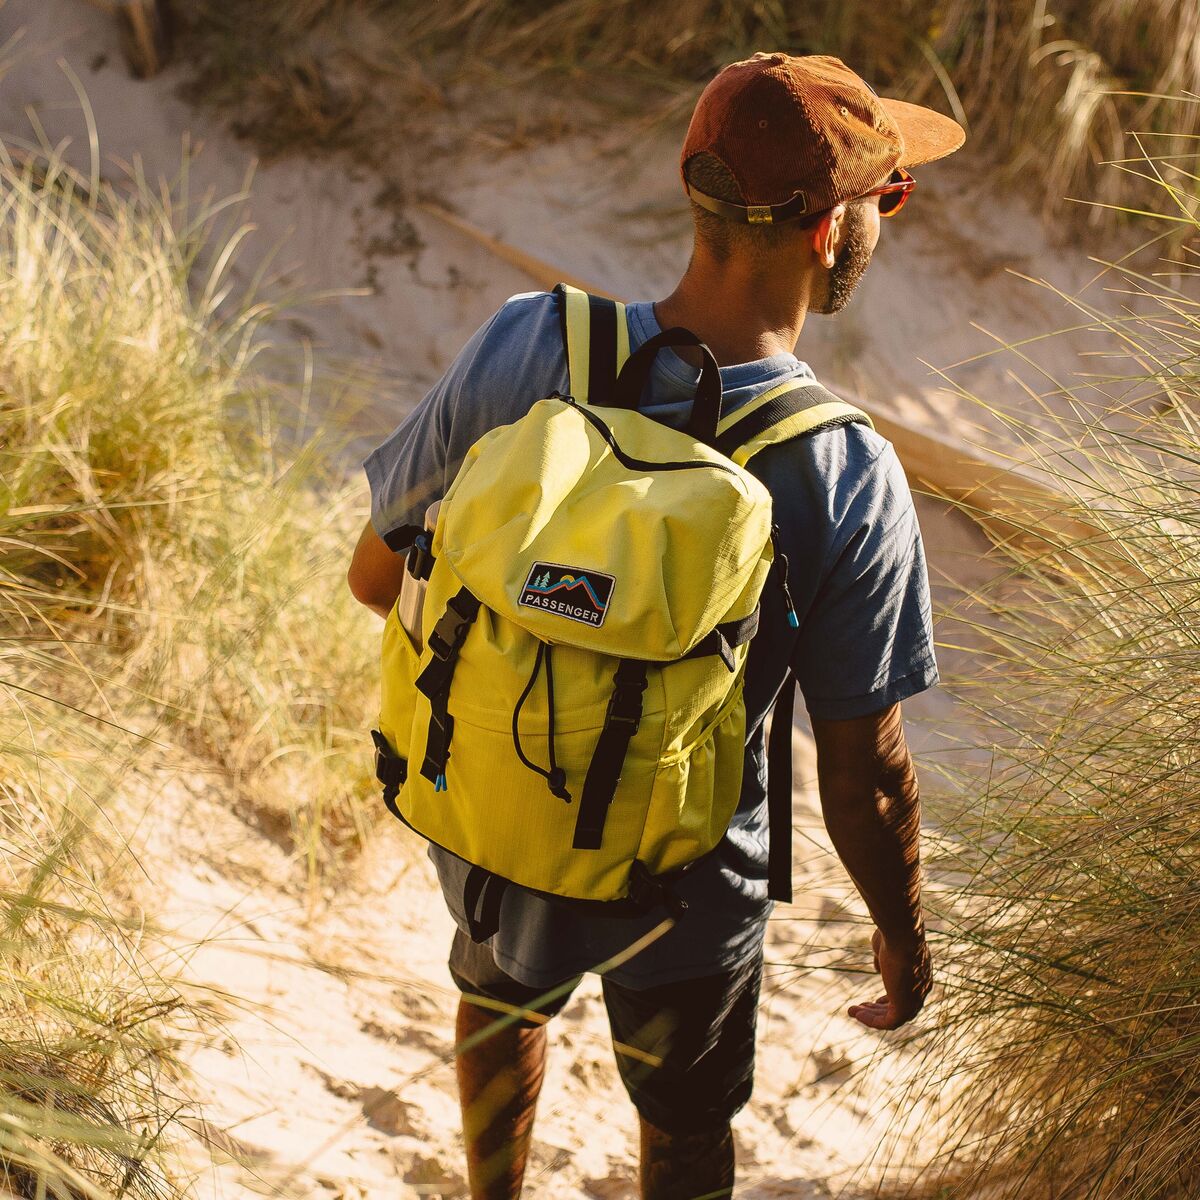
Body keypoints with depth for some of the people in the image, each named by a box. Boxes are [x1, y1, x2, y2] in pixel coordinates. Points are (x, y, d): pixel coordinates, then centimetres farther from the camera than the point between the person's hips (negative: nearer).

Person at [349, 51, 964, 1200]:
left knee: (501, 1003, 37)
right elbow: (863, 779, -19)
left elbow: (378, 574, -10)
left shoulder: (521, 347, -23)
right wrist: (901, 933, 1)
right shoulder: (850, 480, -29)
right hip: (680, 895, -3)